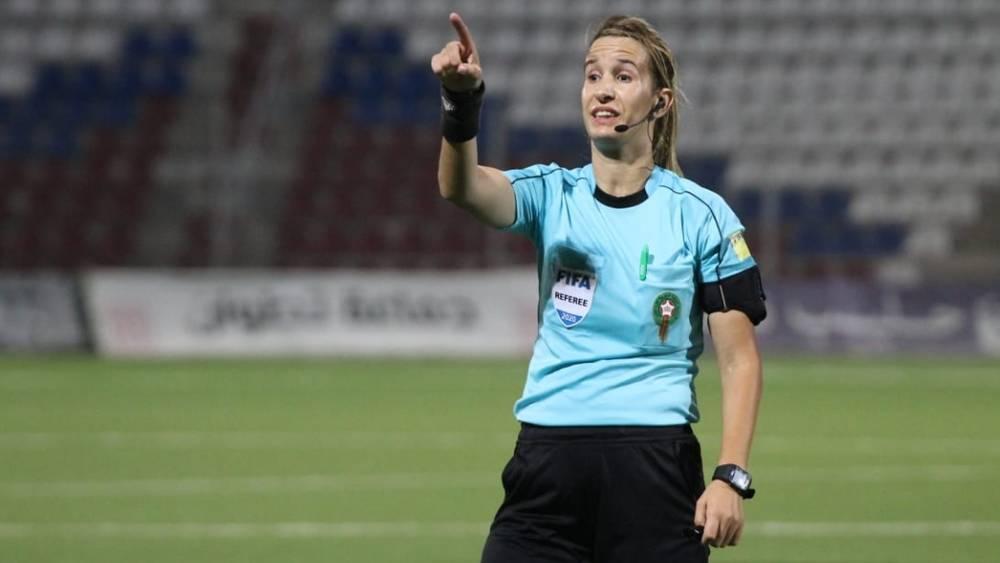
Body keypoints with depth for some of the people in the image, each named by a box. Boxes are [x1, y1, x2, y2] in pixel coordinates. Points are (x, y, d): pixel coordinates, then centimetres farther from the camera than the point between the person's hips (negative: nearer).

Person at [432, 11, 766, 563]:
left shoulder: (702, 215, 1)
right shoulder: (553, 195, 6)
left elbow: (739, 358, 0)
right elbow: (462, 187, -16)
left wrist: (731, 476, -12)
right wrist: (462, 101, -36)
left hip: (654, 467, -2)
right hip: (546, 463, 2)